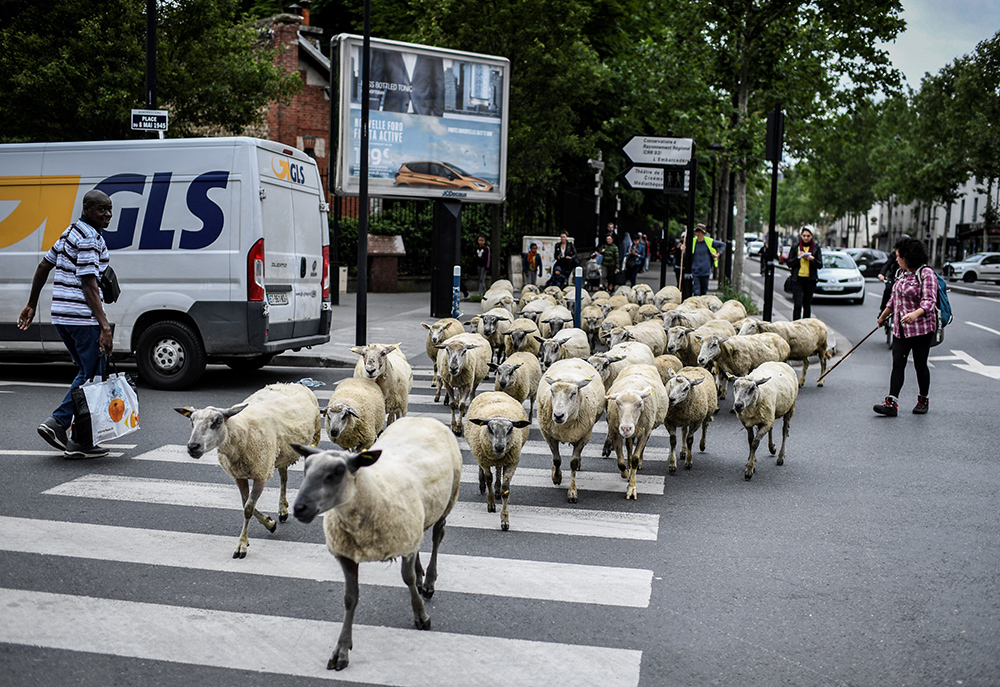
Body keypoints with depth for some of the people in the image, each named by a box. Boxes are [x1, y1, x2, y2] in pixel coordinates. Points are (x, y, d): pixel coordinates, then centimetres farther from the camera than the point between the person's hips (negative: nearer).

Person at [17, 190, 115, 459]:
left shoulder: (71, 232, 18)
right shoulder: (89, 238, -13)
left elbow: (43, 266, 24)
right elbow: (88, 285, -20)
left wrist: (32, 304, 31)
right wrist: (105, 326, -24)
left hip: (61, 316, 10)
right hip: (83, 317, -10)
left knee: (86, 374, 19)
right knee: (91, 378, -2)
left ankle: (57, 422, 11)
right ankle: (80, 443, 2)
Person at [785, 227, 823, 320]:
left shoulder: (816, 248, 6)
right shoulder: (795, 247, 5)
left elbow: (820, 265, 3)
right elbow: (789, 263, 3)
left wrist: (812, 259, -15)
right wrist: (798, 257, -13)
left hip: (810, 280, 1)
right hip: (797, 279, -1)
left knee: (807, 305, 7)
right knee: (798, 304, -12)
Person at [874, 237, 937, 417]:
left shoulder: (926, 274, -13)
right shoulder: (901, 273, 11)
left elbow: (929, 301, -22)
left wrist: (915, 314, -40)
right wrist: (883, 315, 34)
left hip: (922, 328, -7)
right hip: (900, 328, 7)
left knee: (920, 365, 4)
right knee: (897, 364, -2)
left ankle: (923, 400, 23)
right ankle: (891, 403, -8)